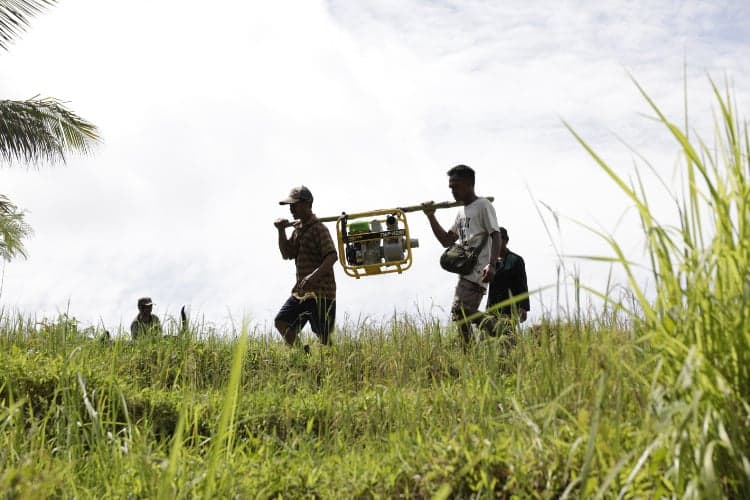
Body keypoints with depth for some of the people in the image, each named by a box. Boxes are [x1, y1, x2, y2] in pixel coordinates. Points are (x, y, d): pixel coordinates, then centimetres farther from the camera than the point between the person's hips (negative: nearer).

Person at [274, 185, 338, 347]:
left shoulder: (318, 229, -13)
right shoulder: (297, 227, 14)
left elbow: (332, 256, -24)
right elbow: (287, 254, 17)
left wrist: (315, 275, -37)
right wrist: (281, 231, 3)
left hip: (321, 292, -9)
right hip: (301, 290, 9)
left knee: (323, 336, -5)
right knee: (281, 322, 3)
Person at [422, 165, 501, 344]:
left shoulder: (483, 206, -3)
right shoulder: (461, 211, 22)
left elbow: (496, 236, -13)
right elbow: (447, 241, 24)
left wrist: (491, 265, -26)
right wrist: (431, 217, 15)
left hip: (478, 270, -9)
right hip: (466, 271, 9)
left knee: (460, 311, -20)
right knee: (461, 315, 2)